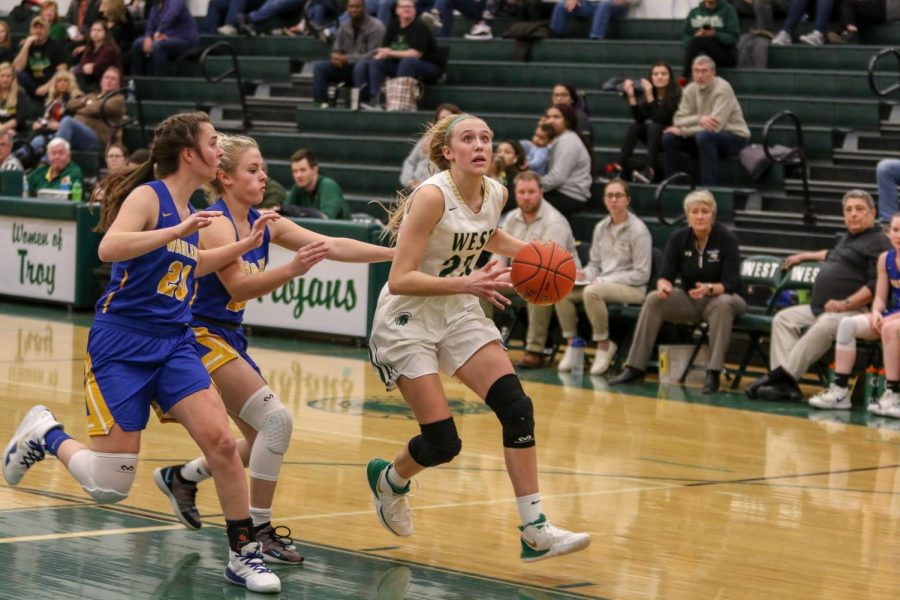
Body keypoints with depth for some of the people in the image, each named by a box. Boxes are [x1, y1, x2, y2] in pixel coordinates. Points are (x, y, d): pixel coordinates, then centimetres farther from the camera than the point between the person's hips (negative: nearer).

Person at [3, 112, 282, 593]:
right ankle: (45, 433, 22)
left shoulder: (188, 209, 12)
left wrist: (245, 244, 25)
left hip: (174, 344, 7)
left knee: (220, 440, -14)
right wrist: (178, 231, -32)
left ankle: (244, 554, -2)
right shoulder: (148, 196, -10)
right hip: (121, 344, -7)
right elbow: (109, 248, -29)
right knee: (109, 488, -6)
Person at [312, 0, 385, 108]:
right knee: (319, 66, -12)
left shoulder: (376, 26, -11)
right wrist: (336, 58, -15)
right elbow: (336, 51, 12)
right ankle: (321, 104, -20)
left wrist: (347, 59, -23)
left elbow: (373, 55, -18)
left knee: (361, 65, -40)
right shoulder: (344, 27, 8)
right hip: (348, 68, 6)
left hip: (368, 70, -6)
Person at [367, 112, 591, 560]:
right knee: (443, 443, -10)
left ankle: (535, 531, -10)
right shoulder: (432, 196, -23)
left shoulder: (495, 193, -1)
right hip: (406, 321, -6)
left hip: (458, 314, 6)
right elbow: (399, 279, -25)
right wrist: (465, 283, -36)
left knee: (516, 406, -12)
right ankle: (388, 479, 26)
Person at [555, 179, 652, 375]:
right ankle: (571, 343, -7)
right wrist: (585, 274, -5)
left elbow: (641, 275, -11)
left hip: (633, 289, -6)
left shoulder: (638, 230, -10)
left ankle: (604, 345, -21)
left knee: (592, 291, -36)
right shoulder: (601, 228, 10)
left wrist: (604, 281, -16)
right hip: (602, 284, 6)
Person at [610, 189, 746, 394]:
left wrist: (710, 289, -38)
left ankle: (713, 373, -38)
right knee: (654, 299, -23)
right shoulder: (679, 238, -3)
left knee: (723, 304, -38)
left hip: (720, 298, -3)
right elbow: (666, 275, -7)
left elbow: (731, 284, -18)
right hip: (689, 300, 3)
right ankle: (635, 368, -23)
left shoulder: (727, 239, -13)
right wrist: (664, 286, -32)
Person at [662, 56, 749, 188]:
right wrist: (699, 119, -28)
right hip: (705, 137, 6)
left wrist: (681, 131, -21)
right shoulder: (691, 89, -1)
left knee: (704, 136, -37)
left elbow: (715, 126, -27)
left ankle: (709, 187, -33)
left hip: (734, 137, -6)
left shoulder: (722, 89, -19)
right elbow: (679, 119, -6)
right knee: (668, 137, -11)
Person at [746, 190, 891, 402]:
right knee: (783, 318, -2)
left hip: (852, 311, -10)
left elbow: (877, 284, -17)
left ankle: (781, 375, -37)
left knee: (823, 327, -38)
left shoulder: (878, 242, -5)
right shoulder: (847, 238, 26)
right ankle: (785, 384, -19)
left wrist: (846, 304, -23)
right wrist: (804, 256, 51)